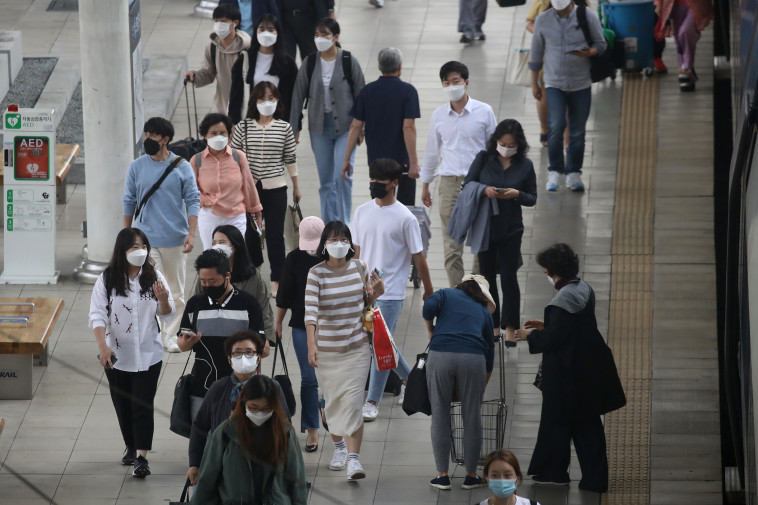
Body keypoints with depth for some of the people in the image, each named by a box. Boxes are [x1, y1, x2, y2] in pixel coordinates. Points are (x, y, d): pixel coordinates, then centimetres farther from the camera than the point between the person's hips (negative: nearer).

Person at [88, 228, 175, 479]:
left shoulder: (154, 278, 0)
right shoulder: (107, 280, -4)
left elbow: (166, 315, 4)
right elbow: (97, 314, -8)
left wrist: (163, 300, -19)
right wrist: (103, 346, -21)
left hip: (148, 354, -1)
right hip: (117, 355, 1)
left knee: (143, 406, -7)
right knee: (122, 405, 11)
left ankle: (142, 457, -8)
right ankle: (131, 447, 30)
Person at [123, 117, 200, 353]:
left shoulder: (182, 167, -1)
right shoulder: (136, 167, 1)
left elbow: (193, 201, 1)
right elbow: (129, 201, 10)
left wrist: (191, 234, -8)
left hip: (175, 239, 1)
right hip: (145, 238, -1)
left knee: (176, 292, 9)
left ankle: (170, 336, 22)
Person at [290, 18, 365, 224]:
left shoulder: (348, 61, -6)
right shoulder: (310, 63, 1)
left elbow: (360, 95, 0)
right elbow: (298, 96, 5)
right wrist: (294, 128, 3)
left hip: (345, 126, -3)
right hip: (319, 127, 3)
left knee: (342, 175, -13)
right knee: (326, 180, 7)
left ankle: (343, 224, -2)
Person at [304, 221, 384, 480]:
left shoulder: (359, 267, 1)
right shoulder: (316, 273, -10)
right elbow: (310, 310, -20)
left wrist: (376, 292, -7)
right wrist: (311, 345, -33)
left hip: (356, 347, 1)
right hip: (326, 349, -1)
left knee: (352, 402, -9)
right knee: (333, 401, 12)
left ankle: (354, 458, -13)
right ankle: (338, 447, 35)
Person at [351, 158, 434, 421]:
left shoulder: (405, 218, -10)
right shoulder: (362, 212, 5)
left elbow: (418, 257, -4)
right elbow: (356, 251, 13)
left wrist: (429, 290, 2)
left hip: (390, 293, -6)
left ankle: (372, 402, 1)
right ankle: (410, 378, 37)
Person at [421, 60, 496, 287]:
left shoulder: (484, 112, 0)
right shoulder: (439, 115, 7)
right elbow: (432, 150, 16)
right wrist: (425, 184, 18)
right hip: (449, 182, 1)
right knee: (452, 244, -1)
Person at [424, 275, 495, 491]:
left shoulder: (446, 294, 21)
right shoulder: (484, 311, 25)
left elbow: (429, 307, -1)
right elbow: (489, 348, 26)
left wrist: (431, 330, 18)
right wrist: (483, 386, 35)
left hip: (440, 355, -1)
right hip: (472, 357, 1)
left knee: (440, 416, 7)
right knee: (472, 417, 10)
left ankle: (442, 476, 9)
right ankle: (471, 476, 15)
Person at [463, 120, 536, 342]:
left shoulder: (525, 165, -2)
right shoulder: (484, 159, -2)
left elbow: (532, 198, 2)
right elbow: (467, 185, 1)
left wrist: (517, 195, -18)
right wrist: (484, 190, -19)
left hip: (511, 230, -2)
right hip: (484, 227, 2)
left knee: (509, 278, -2)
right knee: (488, 277, 11)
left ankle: (509, 328, 6)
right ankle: (494, 326, 23)